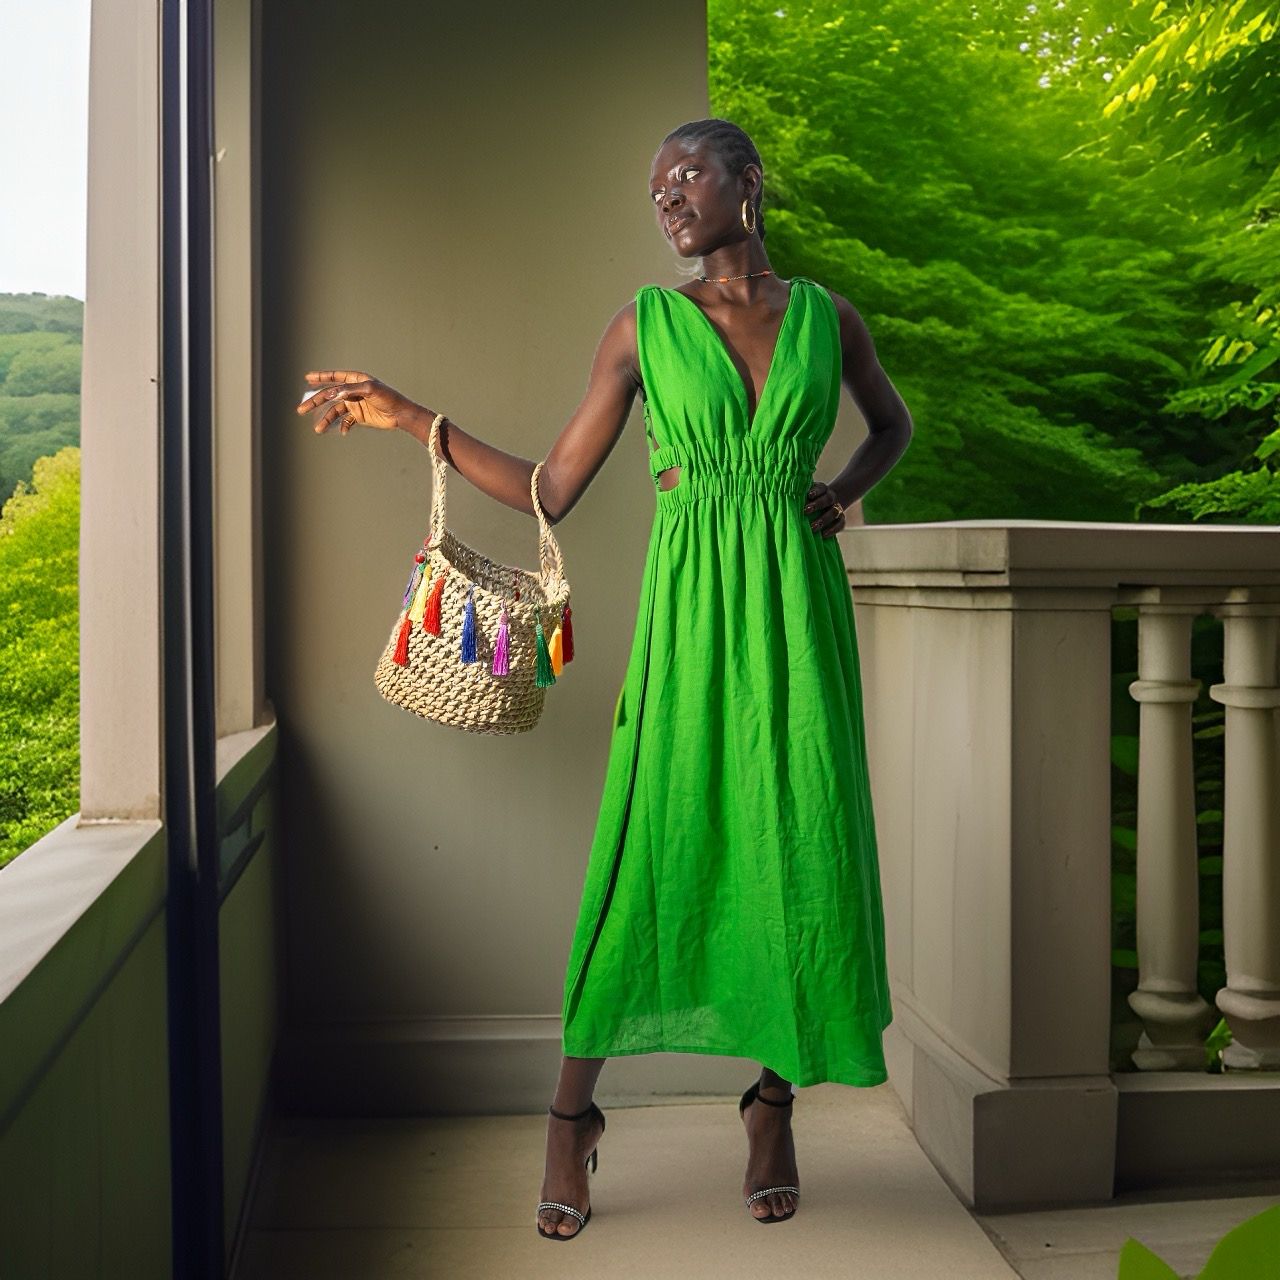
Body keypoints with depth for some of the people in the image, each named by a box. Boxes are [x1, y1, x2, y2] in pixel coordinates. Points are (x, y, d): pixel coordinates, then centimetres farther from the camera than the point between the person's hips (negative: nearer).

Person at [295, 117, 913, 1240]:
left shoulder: (827, 318, 9)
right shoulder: (643, 325, 5)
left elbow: (893, 423, 28)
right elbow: (550, 493, 3)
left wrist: (845, 493, 7)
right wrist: (408, 418, -2)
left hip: (798, 600, 2)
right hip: (690, 605, -1)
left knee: (800, 842, 2)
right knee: (652, 840, -4)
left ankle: (775, 1102, 21)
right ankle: (574, 1111, 12)